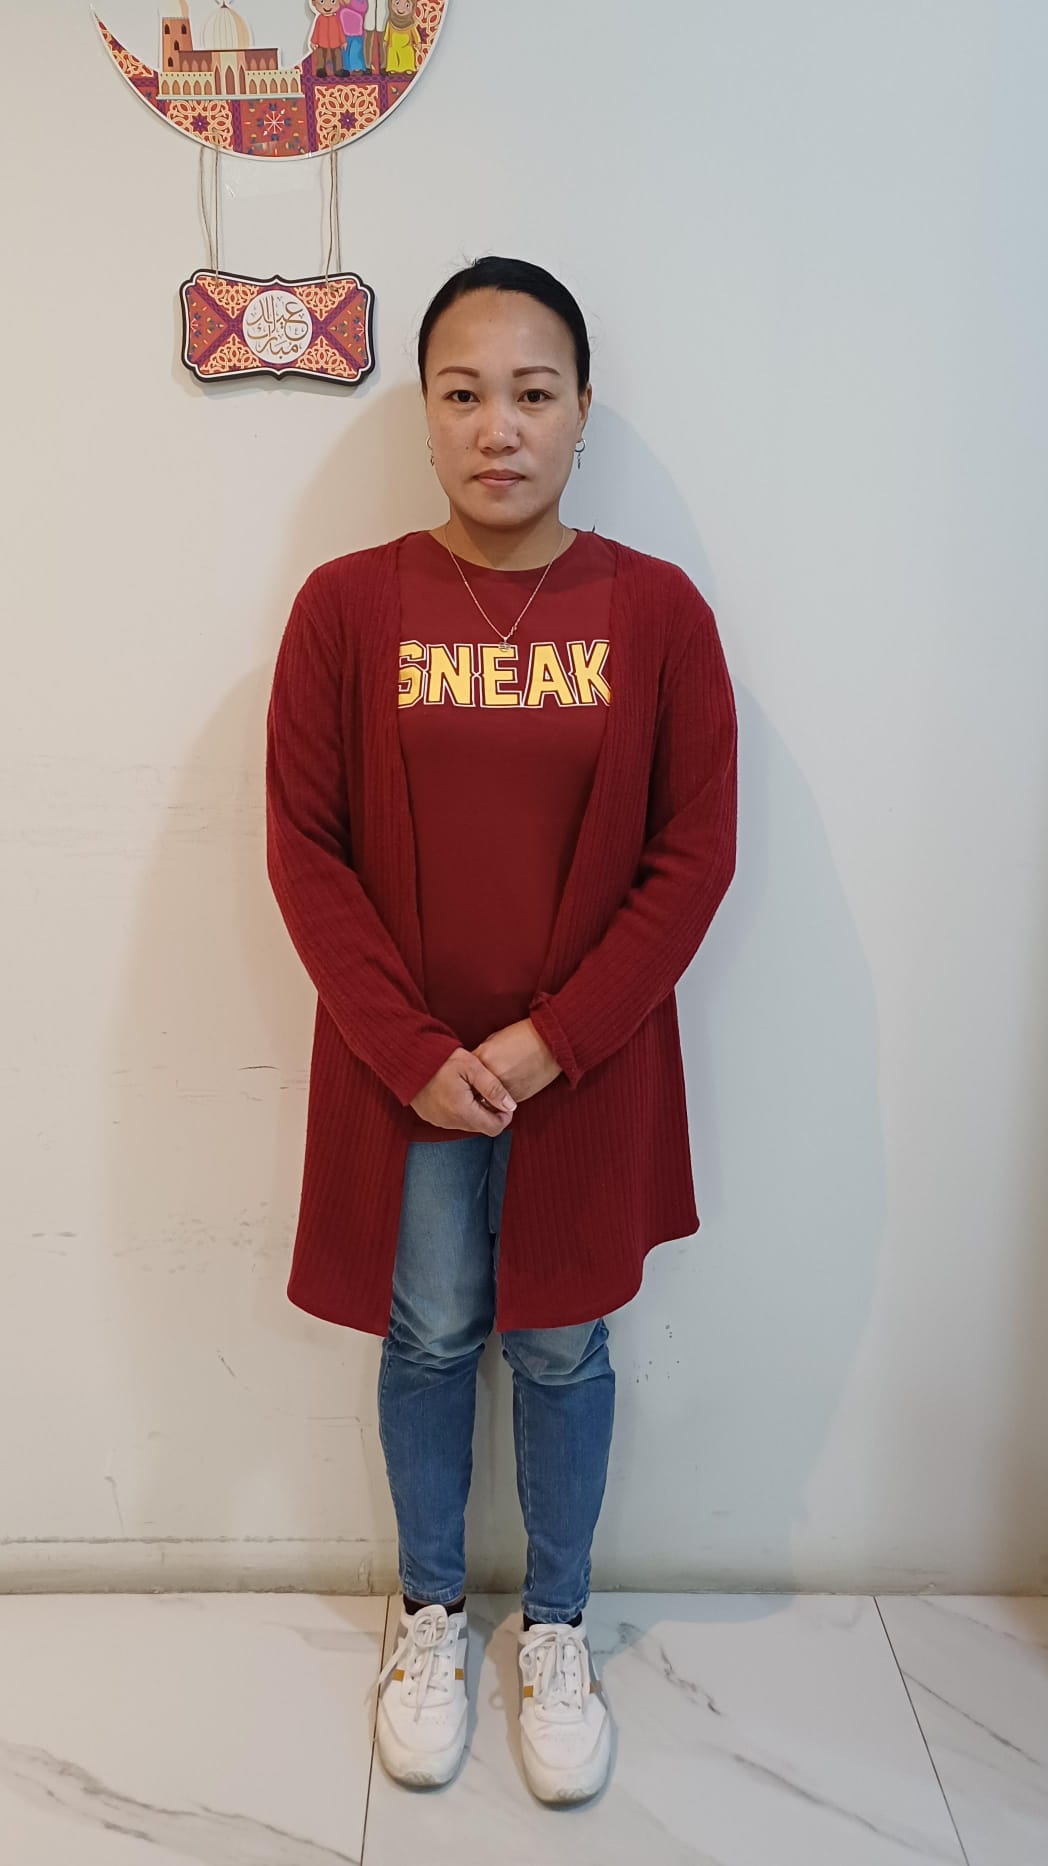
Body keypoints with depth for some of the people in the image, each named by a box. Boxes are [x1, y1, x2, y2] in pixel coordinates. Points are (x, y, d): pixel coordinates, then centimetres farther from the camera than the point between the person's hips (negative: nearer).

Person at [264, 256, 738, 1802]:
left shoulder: (657, 610, -6)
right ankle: (431, 1613, 41)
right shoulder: (346, 604, -6)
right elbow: (305, 849, -6)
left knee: (562, 1346, 15)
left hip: (588, 1071, 0)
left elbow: (695, 854, -6)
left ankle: (557, 1628, 39)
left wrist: (552, 1041, -13)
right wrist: (413, 1053, -12)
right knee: (429, 1341, 16)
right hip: (406, 1075, 0)